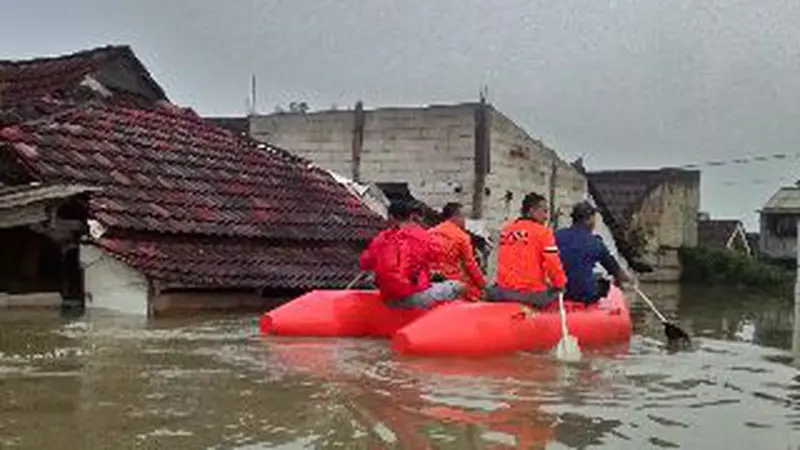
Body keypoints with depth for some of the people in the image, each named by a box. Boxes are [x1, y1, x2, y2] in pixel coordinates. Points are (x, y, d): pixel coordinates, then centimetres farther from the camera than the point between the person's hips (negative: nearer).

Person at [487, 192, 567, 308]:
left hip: (504, 290, 6)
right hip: (533, 293, -5)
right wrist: (561, 284, 6)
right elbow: (553, 263, -9)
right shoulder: (543, 232, -7)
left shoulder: (506, 230, 10)